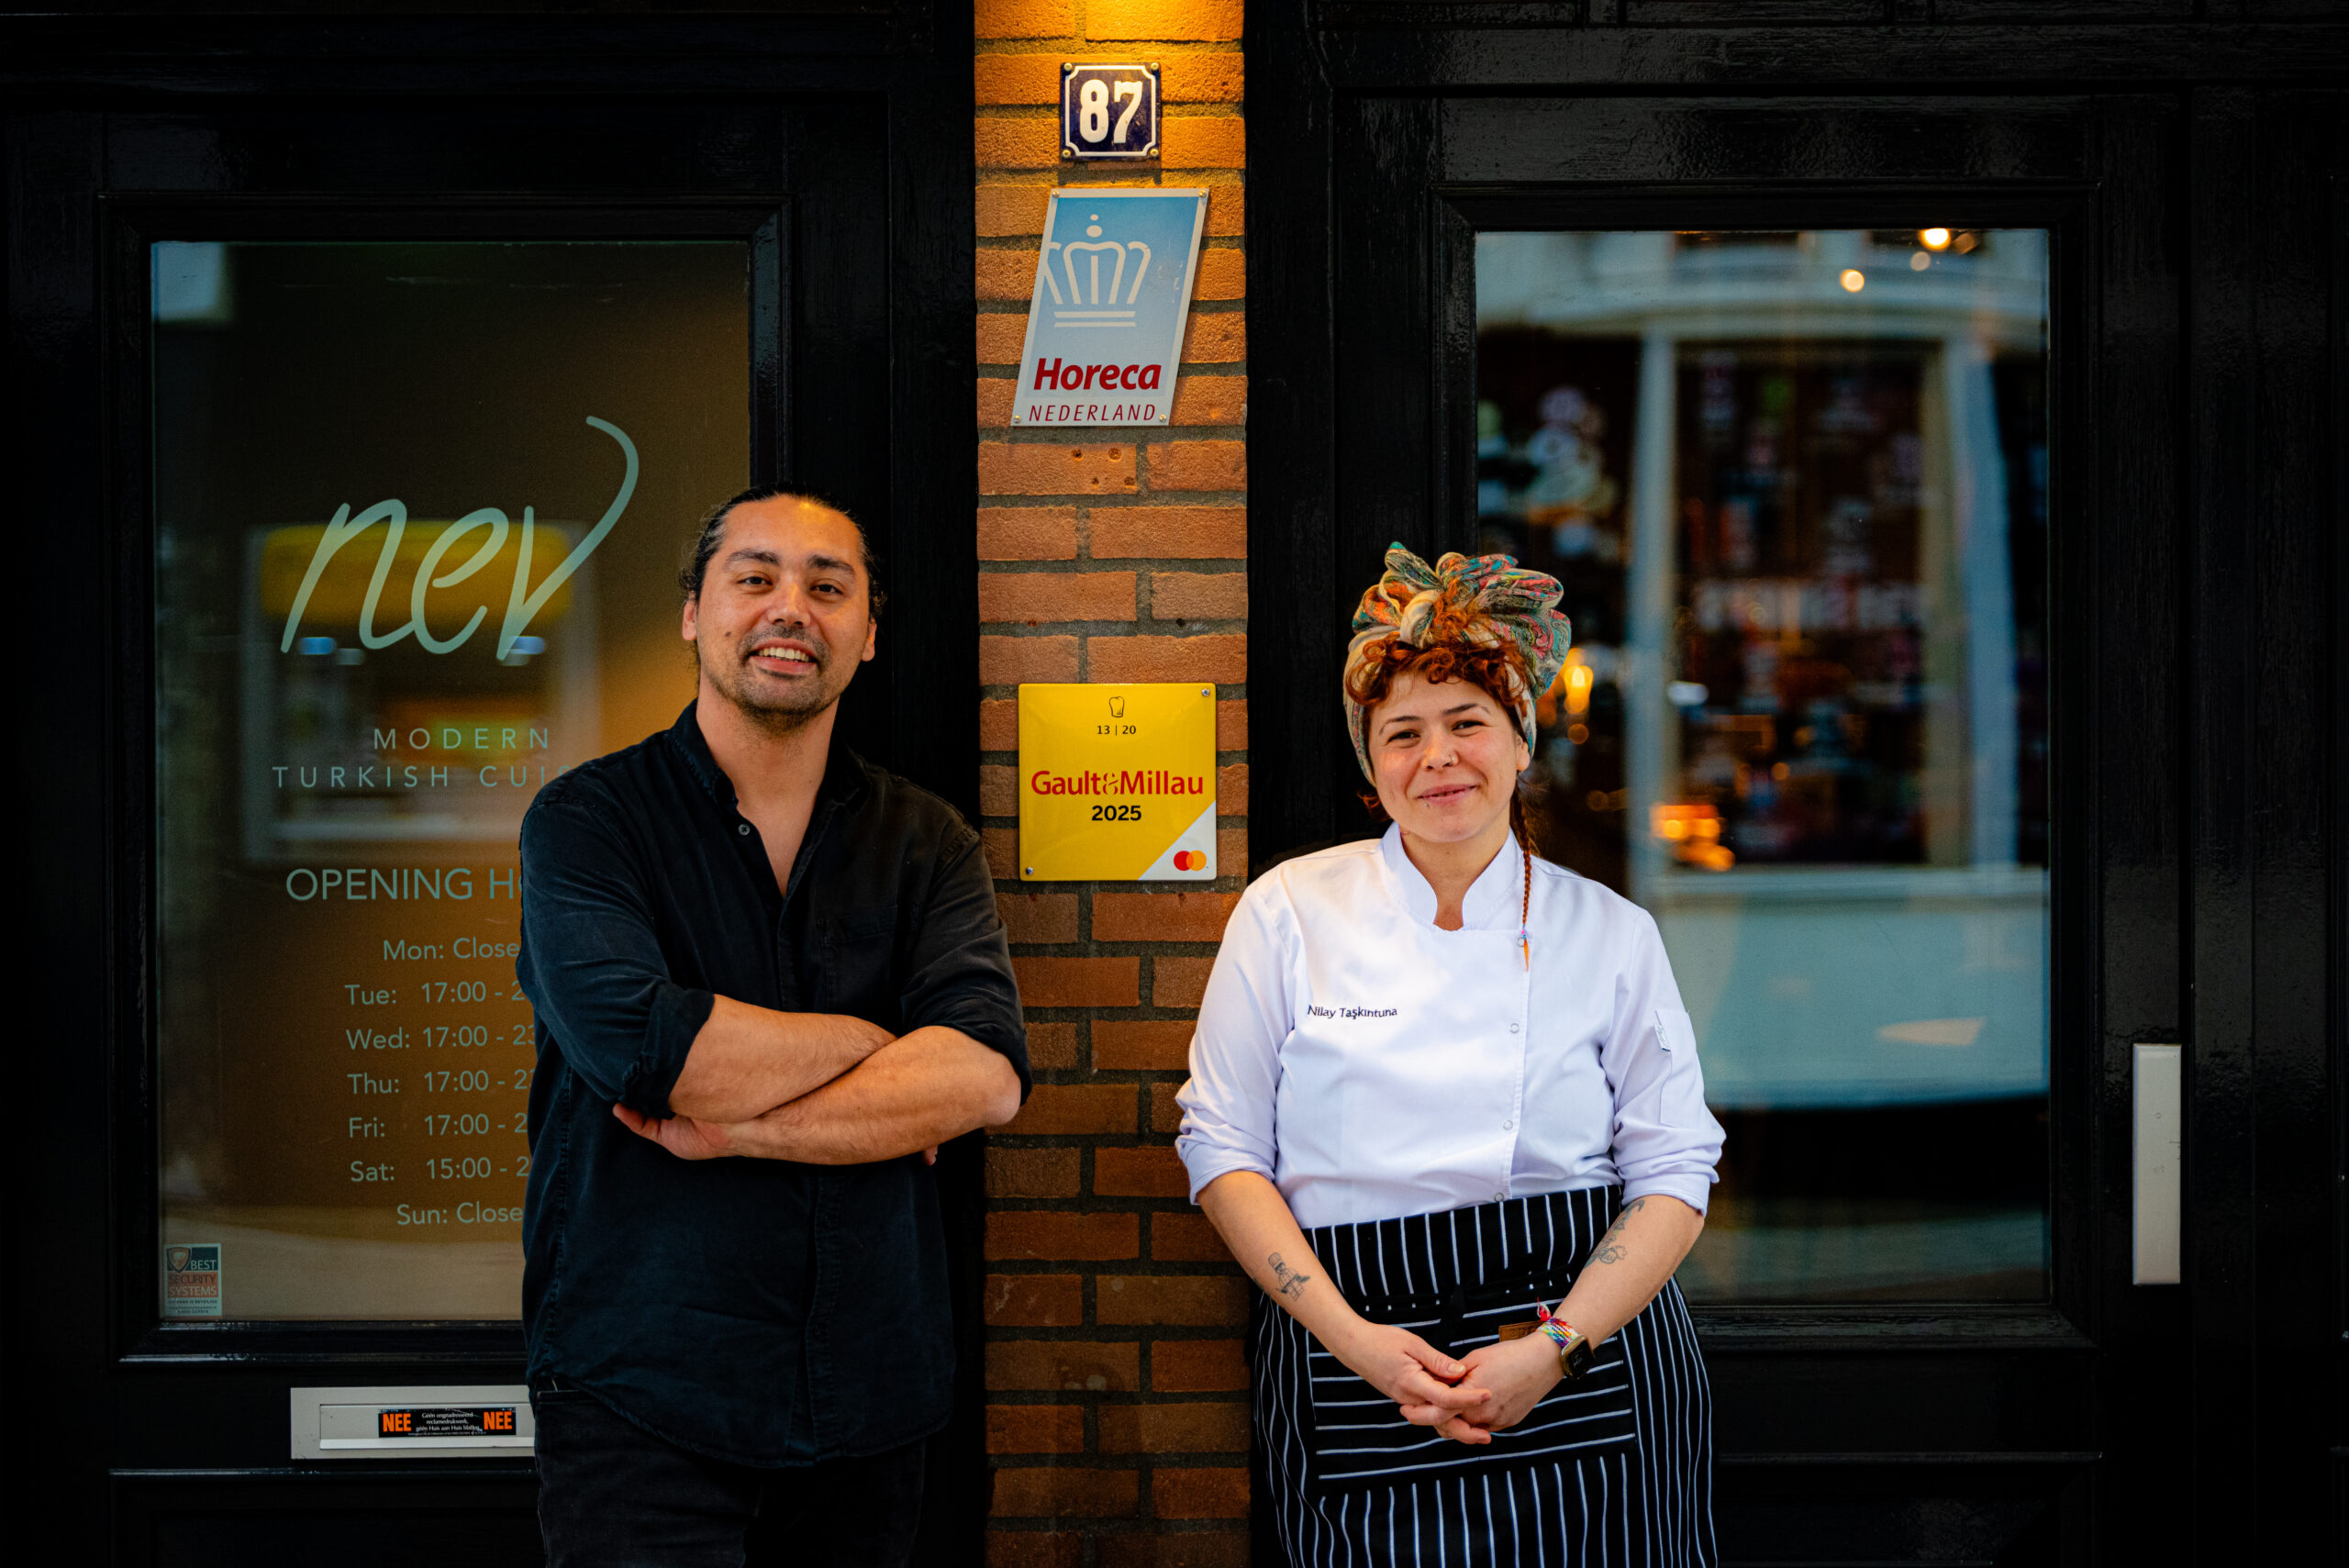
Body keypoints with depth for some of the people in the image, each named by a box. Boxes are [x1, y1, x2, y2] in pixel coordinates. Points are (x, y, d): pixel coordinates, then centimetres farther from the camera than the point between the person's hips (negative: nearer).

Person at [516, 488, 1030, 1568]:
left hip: (869, 1394, 4)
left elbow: (988, 1076, -10)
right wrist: (874, 1039, -9)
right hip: (640, 1402, -3)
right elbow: (637, 1045, -21)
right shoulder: (587, 821, -3)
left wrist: (732, 1128, -17)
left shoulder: (926, 844, 7)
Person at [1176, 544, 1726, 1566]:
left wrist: (1556, 1348, -12)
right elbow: (1224, 1149, 0)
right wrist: (1356, 1338, -11)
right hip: (1350, 1390, 0)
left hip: (1588, 1360, 1)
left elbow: (1673, 1173, 2)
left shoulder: (1610, 935, 2)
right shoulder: (1289, 914, 0)